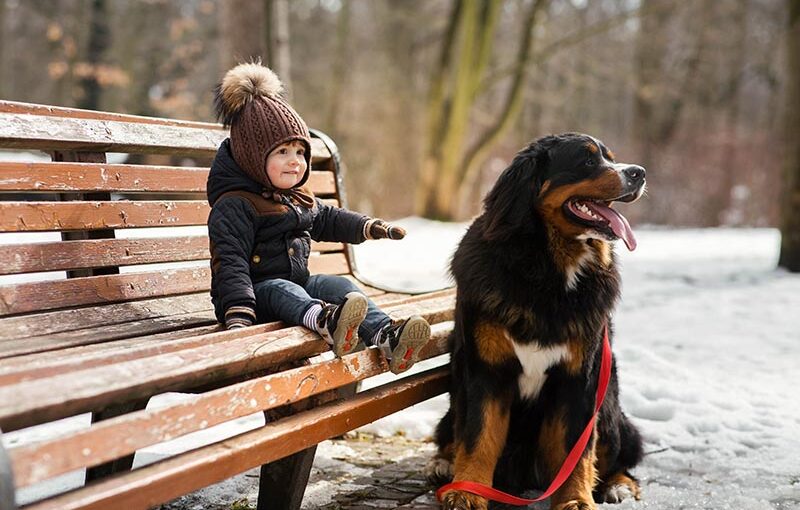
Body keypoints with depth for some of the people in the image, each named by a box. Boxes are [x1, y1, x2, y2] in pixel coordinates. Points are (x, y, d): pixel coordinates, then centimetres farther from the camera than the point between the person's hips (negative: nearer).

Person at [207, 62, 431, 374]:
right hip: (259, 290, -8)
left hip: (298, 281, 8)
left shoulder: (300, 197, 15)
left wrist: (371, 227, 26)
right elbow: (230, 263, -23)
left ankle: (385, 337, -38)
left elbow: (328, 219, 33)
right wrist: (238, 315, -35)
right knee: (280, 290, -36)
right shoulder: (235, 205, -14)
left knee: (338, 285, -15)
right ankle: (326, 320, -71)